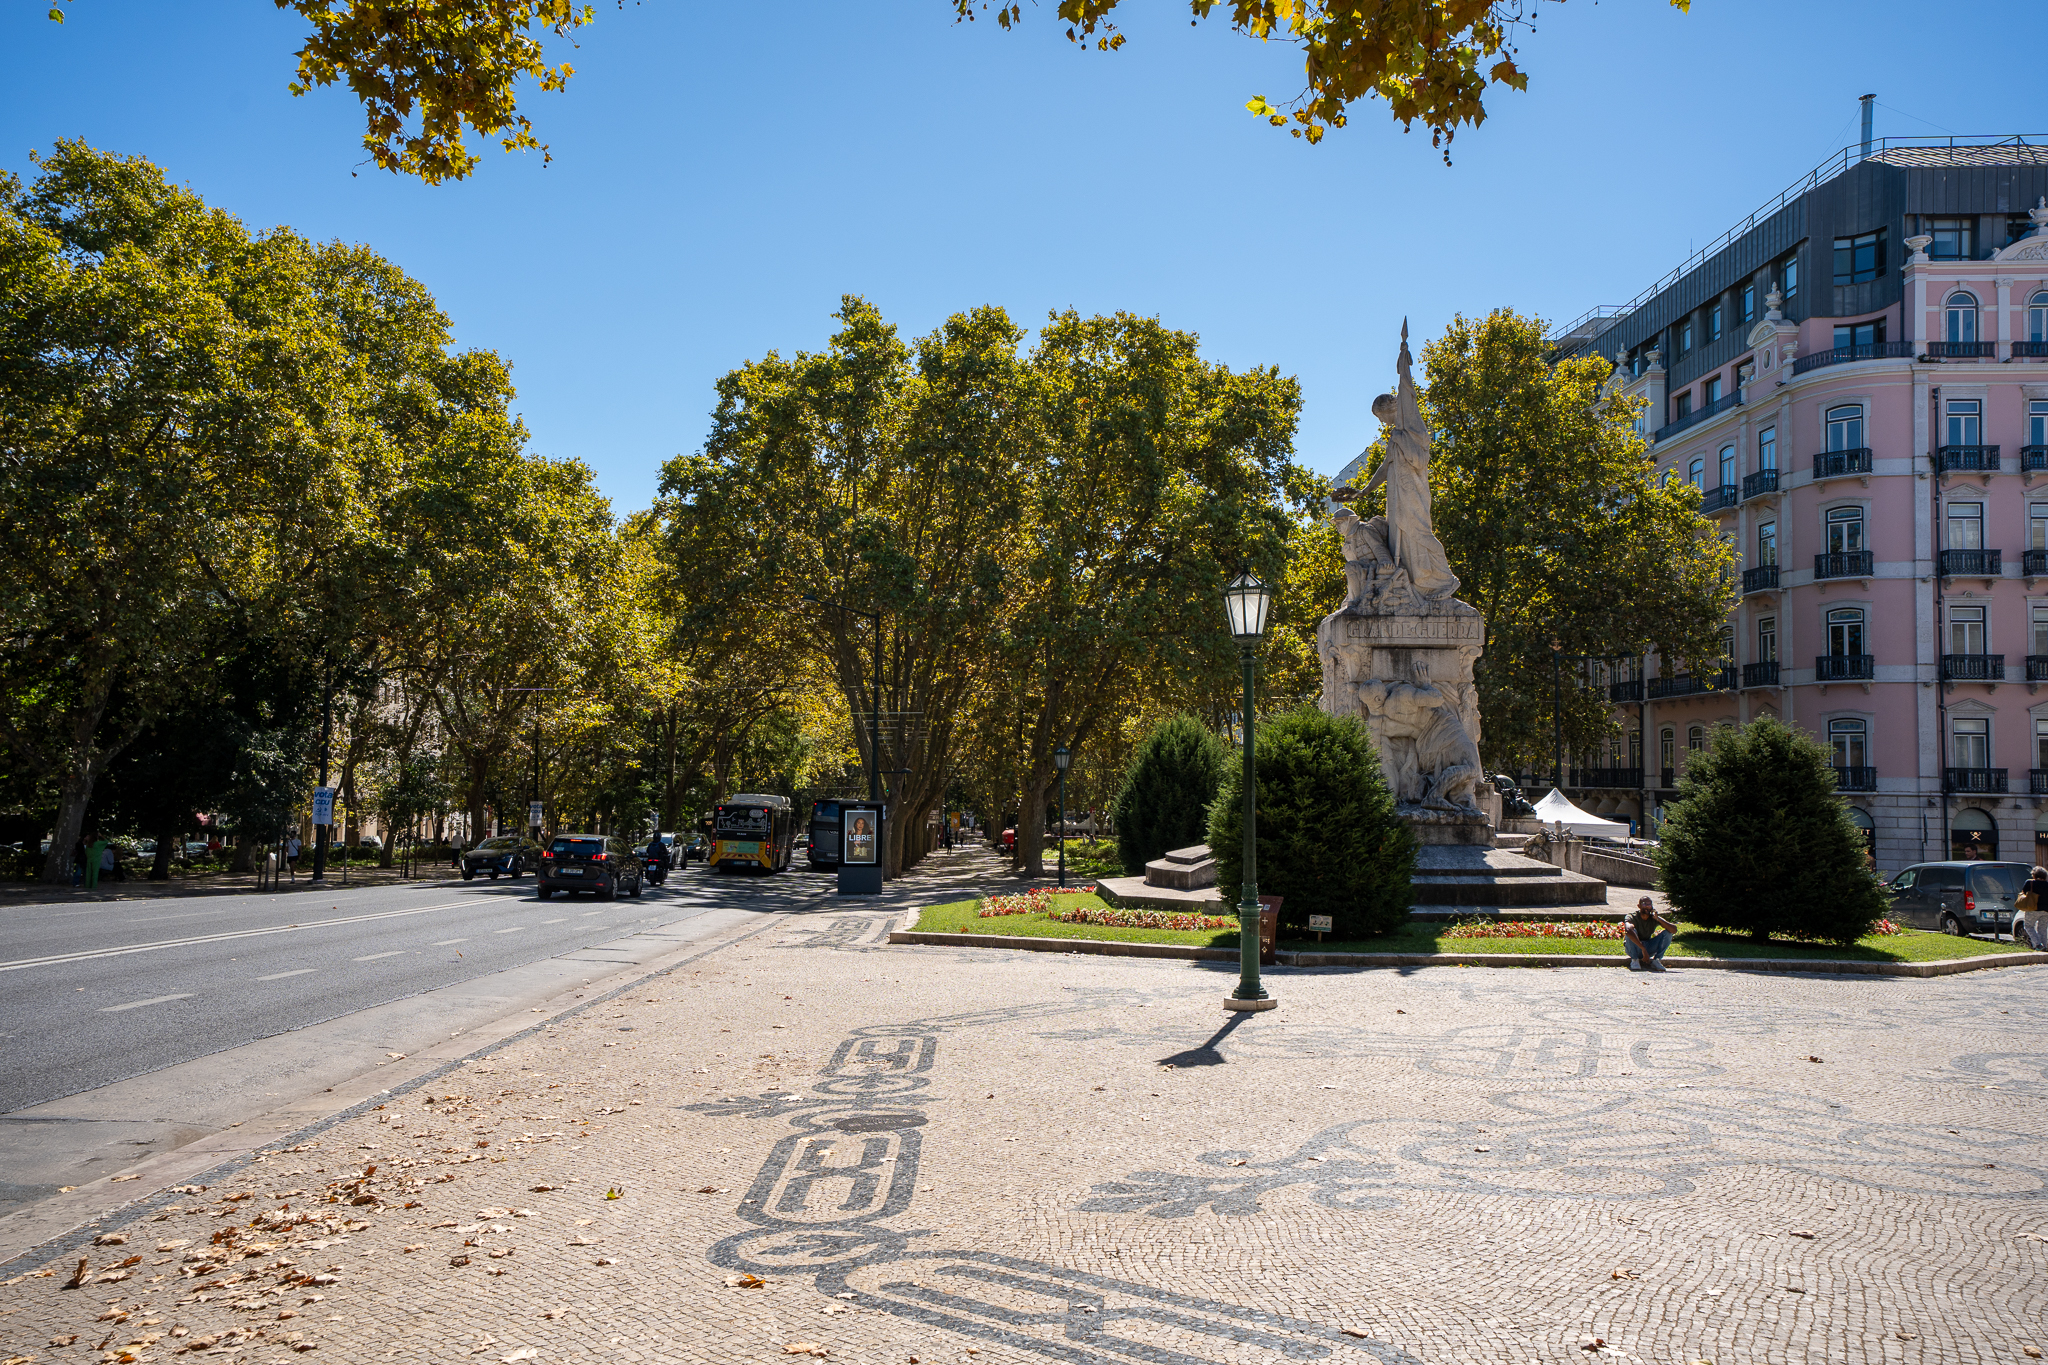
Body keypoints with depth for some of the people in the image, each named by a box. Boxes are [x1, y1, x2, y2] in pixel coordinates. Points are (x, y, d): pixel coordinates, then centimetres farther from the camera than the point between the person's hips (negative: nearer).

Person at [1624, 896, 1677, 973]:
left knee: (1667, 933, -15)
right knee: (1631, 931, -33)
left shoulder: (1654, 918, -8)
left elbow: (1674, 929, -19)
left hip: (1649, 948, 4)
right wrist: (1643, 949, -48)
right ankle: (1634, 960, -19)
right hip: (1634, 948, -4)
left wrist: (1658, 919, -30)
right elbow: (1628, 931, -45)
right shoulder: (1633, 917, -21)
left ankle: (1657, 960, -10)